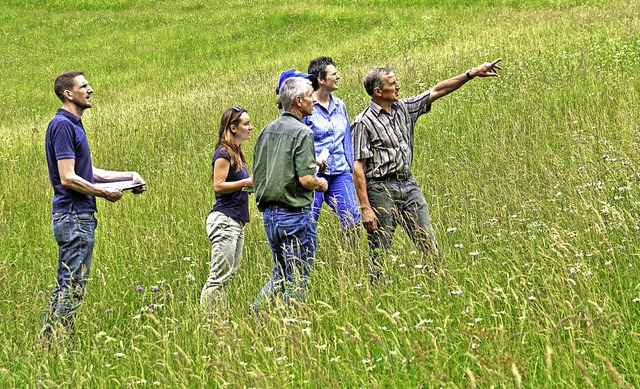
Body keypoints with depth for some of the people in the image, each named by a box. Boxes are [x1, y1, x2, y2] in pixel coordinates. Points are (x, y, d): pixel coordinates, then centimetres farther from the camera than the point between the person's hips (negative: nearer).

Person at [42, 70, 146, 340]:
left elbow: (86, 172, 22)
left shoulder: (73, 125, 17)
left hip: (78, 217, 10)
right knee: (73, 287, -8)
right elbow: (68, 178, -21)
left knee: (65, 285, 13)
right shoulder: (62, 125, -15)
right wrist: (105, 193, -11)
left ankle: (48, 342, 16)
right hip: (74, 218, -10)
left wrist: (128, 176, 17)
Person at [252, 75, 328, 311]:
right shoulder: (301, 132, -14)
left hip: (269, 213, 8)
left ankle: (254, 314, 7)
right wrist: (321, 184, 0)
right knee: (297, 280, 0)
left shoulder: (267, 131, 11)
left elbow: (256, 177, 14)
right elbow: (306, 179, -20)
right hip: (295, 213, -8)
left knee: (280, 274, 18)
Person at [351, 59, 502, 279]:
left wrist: (472, 74, 8)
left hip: (409, 185, 6)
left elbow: (437, 91, 13)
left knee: (429, 243, 3)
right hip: (381, 189, -6)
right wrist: (365, 208, -18)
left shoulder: (404, 109, 8)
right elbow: (358, 169, -13)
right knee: (378, 252, 0)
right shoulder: (364, 123, -11)